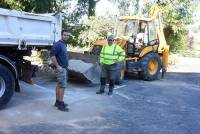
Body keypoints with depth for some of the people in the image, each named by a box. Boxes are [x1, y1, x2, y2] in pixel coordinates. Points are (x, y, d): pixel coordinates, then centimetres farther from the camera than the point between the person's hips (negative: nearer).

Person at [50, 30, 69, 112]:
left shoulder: (64, 44, 14)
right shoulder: (58, 44, -15)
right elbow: (52, 55, -22)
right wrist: (57, 66, -22)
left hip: (64, 68, 10)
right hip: (61, 68, -10)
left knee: (59, 85, 14)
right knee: (62, 86, -8)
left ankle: (57, 102, 23)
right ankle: (60, 104, -3)